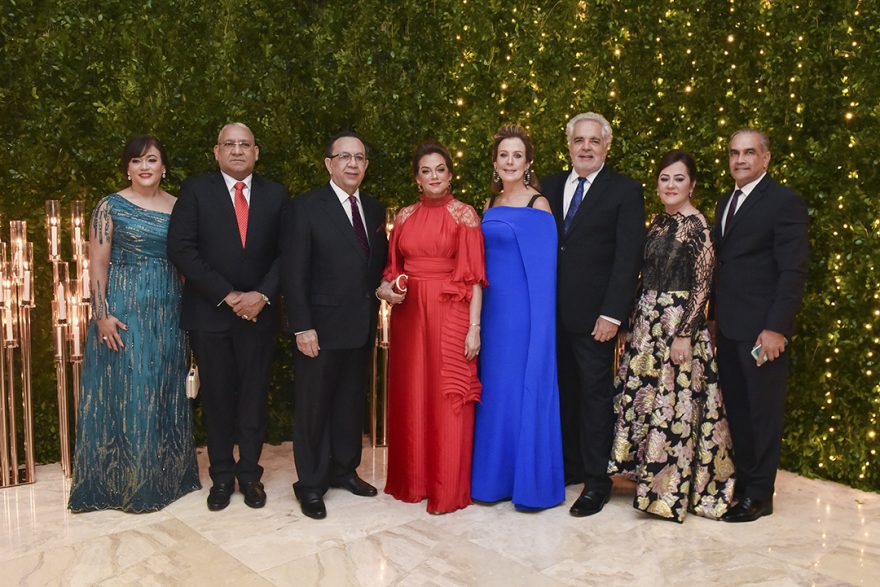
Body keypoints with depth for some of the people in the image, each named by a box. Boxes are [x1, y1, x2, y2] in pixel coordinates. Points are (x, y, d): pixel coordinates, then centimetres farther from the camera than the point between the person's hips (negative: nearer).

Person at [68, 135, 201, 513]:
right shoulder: (111, 206, -2)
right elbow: (98, 264, -5)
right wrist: (102, 314, -13)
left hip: (168, 308, 4)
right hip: (124, 307, -3)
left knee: (164, 391, 10)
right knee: (125, 390, 0)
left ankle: (165, 475, 24)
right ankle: (124, 481, 13)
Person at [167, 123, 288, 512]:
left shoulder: (276, 195, 6)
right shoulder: (196, 190, 0)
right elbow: (181, 248, -8)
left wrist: (262, 295, -12)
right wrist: (227, 295, -14)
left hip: (259, 312, 1)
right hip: (210, 312, -1)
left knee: (254, 395, 8)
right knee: (217, 397, 8)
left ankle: (250, 473, 22)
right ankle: (222, 475, 23)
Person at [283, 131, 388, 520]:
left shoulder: (375, 210, 10)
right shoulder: (306, 207, -8)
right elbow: (294, 273, -12)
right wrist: (302, 327, -17)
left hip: (362, 327, 6)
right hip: (321, 327, -5)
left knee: (352, 403, 16)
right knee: (312, 407, 6)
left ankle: (344, 469, 34)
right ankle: (310, 484, 21)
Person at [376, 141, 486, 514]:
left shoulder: (464, 215, -2)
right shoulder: (404, 216, 10)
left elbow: (474, 276, -6)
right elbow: (392, 267, 16)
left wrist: (474, 327, -12)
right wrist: (385, 288, -6)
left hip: (449, 315, -4)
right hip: (408, 314, 4)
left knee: (448, 400, 0)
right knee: (410, 397, 10)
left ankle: (449, 489, 13)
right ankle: (412, 479, 25)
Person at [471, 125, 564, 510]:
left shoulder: (538, 205, -8)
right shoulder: (491, 205, 13)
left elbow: (542, 268, -11)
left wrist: (537, 321, -14)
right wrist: (479, 316, 10)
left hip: (522, 309, -7)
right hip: (492, 308, 7)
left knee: (524, 389, 0)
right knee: (493, 388, 12)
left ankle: (530, 480, 13)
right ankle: (497, 476, 24)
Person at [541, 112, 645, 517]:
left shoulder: (625, 192, -3)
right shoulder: (549, 187, 10)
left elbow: (628, 257, -9)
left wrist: (612, 314, -15)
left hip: (593, 314, -4)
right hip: (553, 312, 5)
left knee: (595, 394, 3)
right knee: (563, 391, 13)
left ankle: (597, 481, 14)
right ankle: (569, 466, 27)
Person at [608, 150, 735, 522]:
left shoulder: (696, 225, -10)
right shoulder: (659, 222, 12)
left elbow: (702, 285, -14)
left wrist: (684, 334, -18)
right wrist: (633, 322, 13)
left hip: (677, 325, -8)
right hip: (647, 323, 8)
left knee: (673, 403, -1)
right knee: (643, 397, 12)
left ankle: (672, 490, 12)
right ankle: (651, 475, 27)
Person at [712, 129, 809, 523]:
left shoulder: (784, 202, -8)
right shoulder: (725, 203, 15)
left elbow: (793, 271, -13)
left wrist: (776, 328, -19)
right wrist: (714, 315, 11)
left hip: (762, 328, -7)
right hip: (728, 327, 7)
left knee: (763, 411, 4)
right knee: (736, 409, 12)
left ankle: (758, 495, 15)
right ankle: (741, 479, 25)